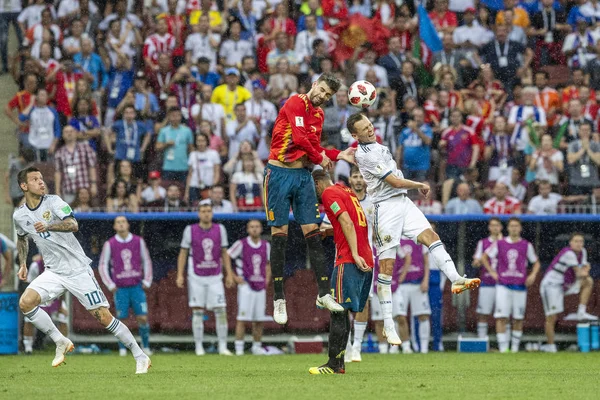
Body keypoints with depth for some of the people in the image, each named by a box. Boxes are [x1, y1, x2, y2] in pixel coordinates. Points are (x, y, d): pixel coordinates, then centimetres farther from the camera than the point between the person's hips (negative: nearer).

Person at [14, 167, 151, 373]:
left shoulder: (53, 202, -11)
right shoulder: (19, 216, 4)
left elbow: (73, 225, -28)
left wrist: (48, 226, -42)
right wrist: (23, 264, 18)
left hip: (78, 269, -4)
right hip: (54, 273, 4)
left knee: (103, 317, -7)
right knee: (25, 303, -18)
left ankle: (140, 357, 4)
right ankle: (61, 343, -3)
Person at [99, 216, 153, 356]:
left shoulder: (138, 241, 2)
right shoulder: (110, 244, -1)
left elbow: (147, 261, 11)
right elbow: (102, 266, 5)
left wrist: (146, 282, 4)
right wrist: (110, 285, -2)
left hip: (137, 287, 1)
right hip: (120, 289, -1)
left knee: (143, 318, -4)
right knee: (121, 319, -1)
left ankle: (146, 347, 9)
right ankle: (122, 348, 12)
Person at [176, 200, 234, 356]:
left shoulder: (220, 229, 3)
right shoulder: (190, 230, -2)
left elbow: (224, 253, 9)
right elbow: (183, 253, 3)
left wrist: (229, 274, 4)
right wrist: (180, 275, -4)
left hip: (215, 278, 1)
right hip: (196, 277, -1)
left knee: (221, 311, -5)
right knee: (197, 312, -1)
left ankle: (223, 347, 0)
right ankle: (199, 347, 6)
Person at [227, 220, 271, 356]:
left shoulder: (266, 245, 11)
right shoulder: (241, 244, -5)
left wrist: (267, 278, 12)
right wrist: (233, 276, -6)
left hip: (260, 287, 5)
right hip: (246, 286, -5)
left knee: (259, 320, 6)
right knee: (242, 318, -9)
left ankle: (257, 347, 15)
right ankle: (239, 348, -8)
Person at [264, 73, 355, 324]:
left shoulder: (318, 114, 16)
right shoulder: (296, 103, -9)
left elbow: (315, 147, 14)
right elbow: (299, 138, -17)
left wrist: (338, 155, 0)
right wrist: (320, 158, -3)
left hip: (303, 175, 7)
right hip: (280, 173, -7)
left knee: (313, 233, 3)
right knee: (279, 235, -3)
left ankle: (324, 294, 5)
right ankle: (279, 299, 2)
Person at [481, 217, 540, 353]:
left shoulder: (526, 245, 5)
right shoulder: (499, 244, 4)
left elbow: (536, 262, 16)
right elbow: (484, 257, 16)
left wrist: (533, 275, -1)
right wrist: (492, 272, 6)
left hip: (520, 286, 1)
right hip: (503, 285, -1)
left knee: (518, 318, 4)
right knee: (501, 317, -10)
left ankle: (515, 347, 14)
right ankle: (503, 347, -10)